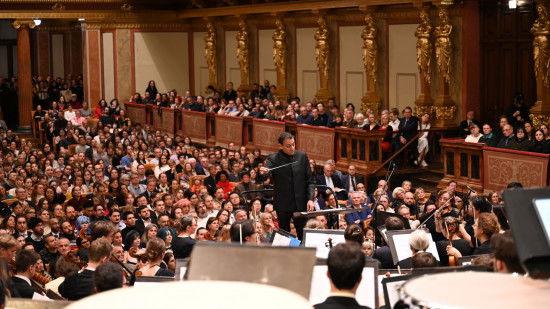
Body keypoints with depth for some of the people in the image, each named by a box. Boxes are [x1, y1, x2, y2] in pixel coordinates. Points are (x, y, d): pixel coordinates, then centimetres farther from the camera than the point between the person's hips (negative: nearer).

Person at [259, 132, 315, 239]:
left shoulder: (302, 156, 3)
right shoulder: (273, 159, -5)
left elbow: (310, 180, 6)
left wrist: (310, 199, -5)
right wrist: (263, 173, -43)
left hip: (301, 204, 2)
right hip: (283, 205, -1)